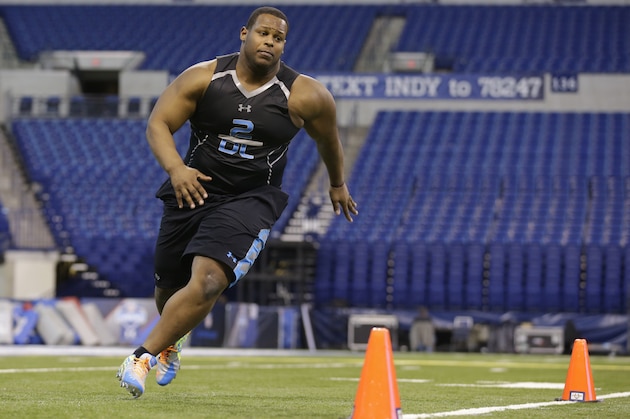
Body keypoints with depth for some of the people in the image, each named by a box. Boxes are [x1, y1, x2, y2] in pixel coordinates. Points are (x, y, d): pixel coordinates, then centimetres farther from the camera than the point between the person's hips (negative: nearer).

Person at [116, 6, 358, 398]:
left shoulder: (304, 96, -7)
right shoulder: (203, 78, -7)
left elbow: (328, 137, 12)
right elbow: (158, 123, -11)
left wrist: (338, 183, 27)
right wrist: (175, 168, -30)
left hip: (250, 200, -2)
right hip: (193, 189, 2)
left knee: (207, 282, -25)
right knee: (170, 288, 15)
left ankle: (143, 357, -19)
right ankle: (173, 339, 50)